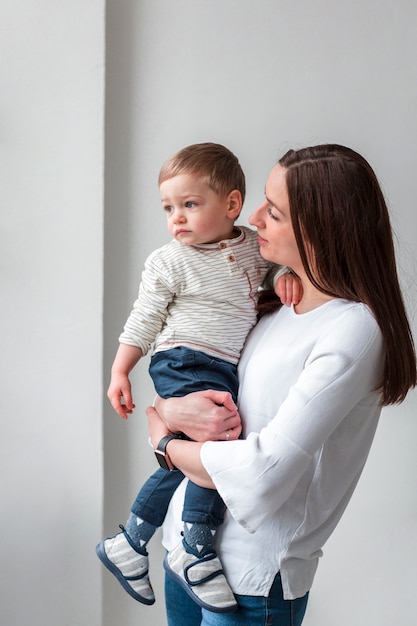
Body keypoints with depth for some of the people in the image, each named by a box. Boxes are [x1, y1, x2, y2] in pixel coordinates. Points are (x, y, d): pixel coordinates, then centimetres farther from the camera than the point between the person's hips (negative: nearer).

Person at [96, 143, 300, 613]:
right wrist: (120, 371, -3)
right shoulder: (169, 262, -4)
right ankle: (199, 551, -14)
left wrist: (287, 274, -4)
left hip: (226, 371, 6)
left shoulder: (253, 245, 7)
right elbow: (143, 320, 0)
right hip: (185, 365, -5)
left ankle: (128, 544, 26)